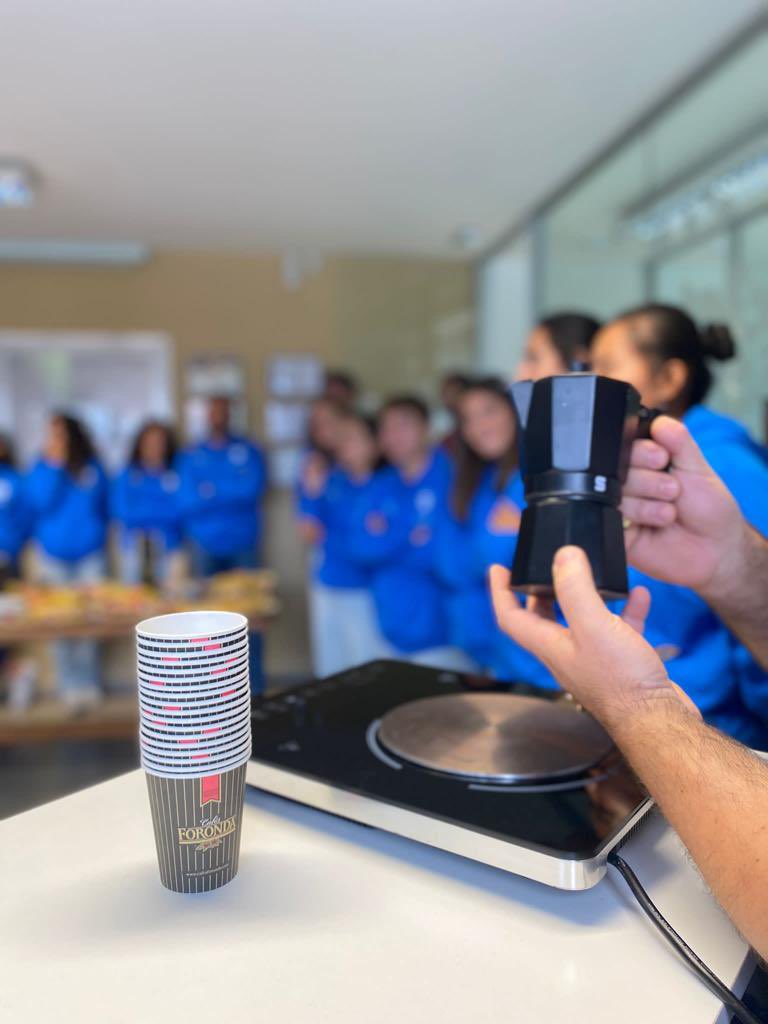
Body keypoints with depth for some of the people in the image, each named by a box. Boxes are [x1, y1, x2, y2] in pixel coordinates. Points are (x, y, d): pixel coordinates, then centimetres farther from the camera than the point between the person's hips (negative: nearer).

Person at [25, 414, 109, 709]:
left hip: (90, 555, 0)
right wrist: (53, 466, -18)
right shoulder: (41, 469, 0)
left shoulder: (92, 467, 2)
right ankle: (70, 685, 13)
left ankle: (88, 683, 13)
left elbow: (104, 506, 10)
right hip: (54, 556, 0)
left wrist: (95, 532, 2)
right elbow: (41, 502, -16)